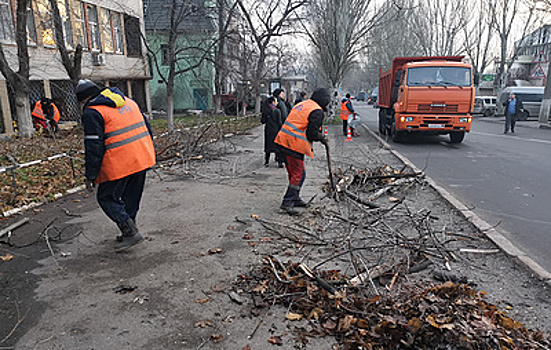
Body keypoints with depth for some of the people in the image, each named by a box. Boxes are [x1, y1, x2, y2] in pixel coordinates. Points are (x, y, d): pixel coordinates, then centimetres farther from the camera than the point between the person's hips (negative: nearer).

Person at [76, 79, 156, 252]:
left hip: (119, 164, -8)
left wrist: (90, 175, -5)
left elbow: (93, 147, -11)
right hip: (143, 158, 8)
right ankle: (129, 231, 30)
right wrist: (149, 151, 26)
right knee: (131, 197, 19)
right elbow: (146, 126, 19)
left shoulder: (92, 113, -7)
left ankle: (131, 232, 1)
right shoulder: (128, 101, 15)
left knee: (107, 198, 7)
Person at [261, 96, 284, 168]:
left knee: (268, 145, 13)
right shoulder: (277, 111, -11)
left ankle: (267, 162, 15)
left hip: (268, 131, 4)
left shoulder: (265, 111, 0)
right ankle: (280, 162, 3)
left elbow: (263, 121, 2)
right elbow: (279, 123, -12)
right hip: (276, 131, -4)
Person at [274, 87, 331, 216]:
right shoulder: (317, 111, -10)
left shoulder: (301, 105, 18)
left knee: (293, 172, 19)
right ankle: (287, 202, -4)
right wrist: (322, 138, 4)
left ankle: (295, 198, 31)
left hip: (284, 141, 9)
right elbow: (312, 133, -16)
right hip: (294, 145, -9)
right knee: (299, 174, -3)